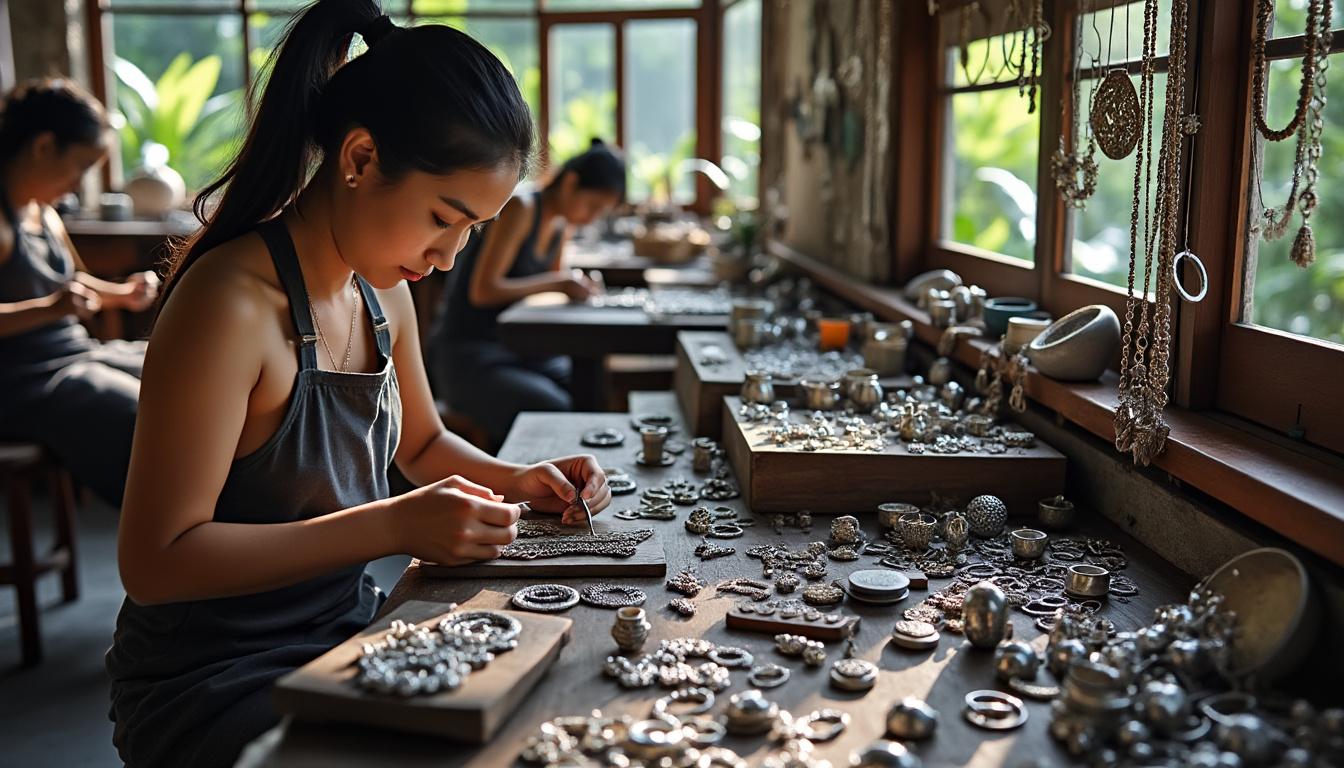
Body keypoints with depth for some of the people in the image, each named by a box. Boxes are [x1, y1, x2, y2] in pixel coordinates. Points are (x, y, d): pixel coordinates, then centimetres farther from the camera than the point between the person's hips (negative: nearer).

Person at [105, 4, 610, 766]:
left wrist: (516, 481, -2)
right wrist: (396, 526, -30)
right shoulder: (232, 303, -24)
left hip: (348, 631, 7)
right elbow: (155, 563, -25)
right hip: (212, 681, -7)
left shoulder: (383, 290, 1)